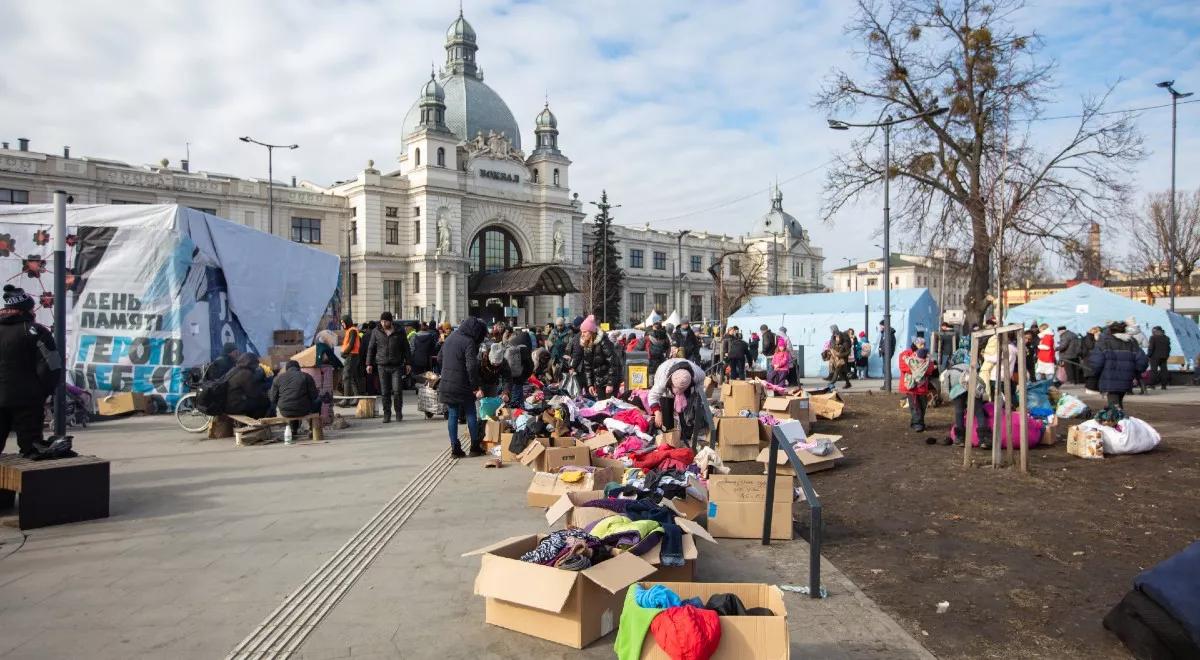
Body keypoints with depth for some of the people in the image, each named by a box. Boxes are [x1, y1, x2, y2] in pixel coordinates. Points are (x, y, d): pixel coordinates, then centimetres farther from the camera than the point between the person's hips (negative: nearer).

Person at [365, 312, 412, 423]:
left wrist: (407, 363, 4)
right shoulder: (376, 332, 5)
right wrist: (369, 363, 5)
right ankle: (387, 414, 11)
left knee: (397, 390, -7)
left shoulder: (399, 331, 3)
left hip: (397, 365, -1)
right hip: (382, 366, 1)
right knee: (385, 392, 2)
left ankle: (399, 412, 10)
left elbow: (406, 348, 9)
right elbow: (371, 348, 11)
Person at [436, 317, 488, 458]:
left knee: (452, 416, 10)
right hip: (462, 386, -6)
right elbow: (472, 367, -23)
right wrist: (477, 386, -17)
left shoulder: (450, 338, 10)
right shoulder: (469, 342, -14)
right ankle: (475, 447, 14)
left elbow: (439, 358, 18)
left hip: (446, 384, 6)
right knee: (471, 415, 8)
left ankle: (455, 449, 10)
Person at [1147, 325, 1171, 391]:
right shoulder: (1166, 338, 11)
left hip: (1155, 356, -5)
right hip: (1164, 356, 5)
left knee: (1154, 370, -3)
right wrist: (1167, 355, 19)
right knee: (1163, 370, 6)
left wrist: (1149, 355, -6)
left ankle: (1152, 384, -5)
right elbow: (1169, 348, 13)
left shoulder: (1153, 338, -9)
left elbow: (1151, 347, -12)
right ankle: (1164, 385, 5)